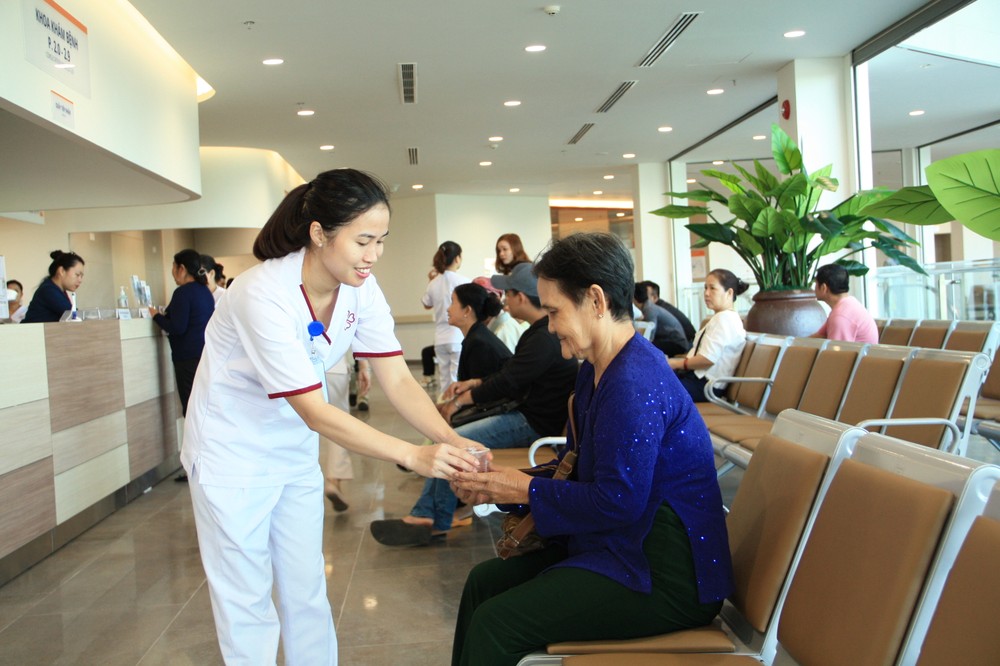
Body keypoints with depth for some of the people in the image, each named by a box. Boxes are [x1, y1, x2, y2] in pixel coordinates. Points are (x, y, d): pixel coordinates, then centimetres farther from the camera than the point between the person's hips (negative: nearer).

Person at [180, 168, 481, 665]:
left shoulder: (361, 289, -12)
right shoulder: (265, 294, -31)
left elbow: (397, 381, -14)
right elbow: (316, 413, -32)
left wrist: (452, 440, -30)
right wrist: (414, 456, -36)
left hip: (294, 448, 6)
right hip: (234, 451, -5)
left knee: (307, 592, 12)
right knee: (247, 602, 5)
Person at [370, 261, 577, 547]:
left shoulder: (545, 339, -23)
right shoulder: (542, 331, 11)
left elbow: (507, 382, -21)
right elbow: (509, 373, 20)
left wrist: (461, 401, -8)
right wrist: (474, 383, 12)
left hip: (536, 424, -11)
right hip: (526, 411, 11)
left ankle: (438, 523, 3)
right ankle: (424, 515, 4)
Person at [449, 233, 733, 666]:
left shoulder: (633, 384, -24)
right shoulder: (598, 371, 9)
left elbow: (617, 503, -26)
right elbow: (577, 467, 13)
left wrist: (525, 490, -15)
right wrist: (504, 485, 0)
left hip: (667, 578, -10)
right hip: (626, 546, 10)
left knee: (495, 623, -15)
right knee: (484, 581, 10)